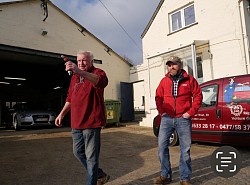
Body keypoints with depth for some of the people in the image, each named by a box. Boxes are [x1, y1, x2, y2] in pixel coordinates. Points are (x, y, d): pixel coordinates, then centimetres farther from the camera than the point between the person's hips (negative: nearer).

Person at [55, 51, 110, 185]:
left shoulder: (97, 72, -6)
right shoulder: (74, 77, 16)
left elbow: (102, 81, -32)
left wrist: (79, 71, -42)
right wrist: (62, 113, 19)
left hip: (92, 123, -8)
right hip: (76, 123, 8)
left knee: (91, 157, -2)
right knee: (78, 152, 18)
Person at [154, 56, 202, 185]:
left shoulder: (189, 80, 2)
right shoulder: (164, 81, 9)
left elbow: (198, 96, 3)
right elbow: (158, 98, 13)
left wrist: (190, 112, -5)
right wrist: (161, 112, 3)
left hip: (183, 119, -2)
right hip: (166, 119, 2)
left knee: (185, 149, 4)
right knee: (162, 146, 1)